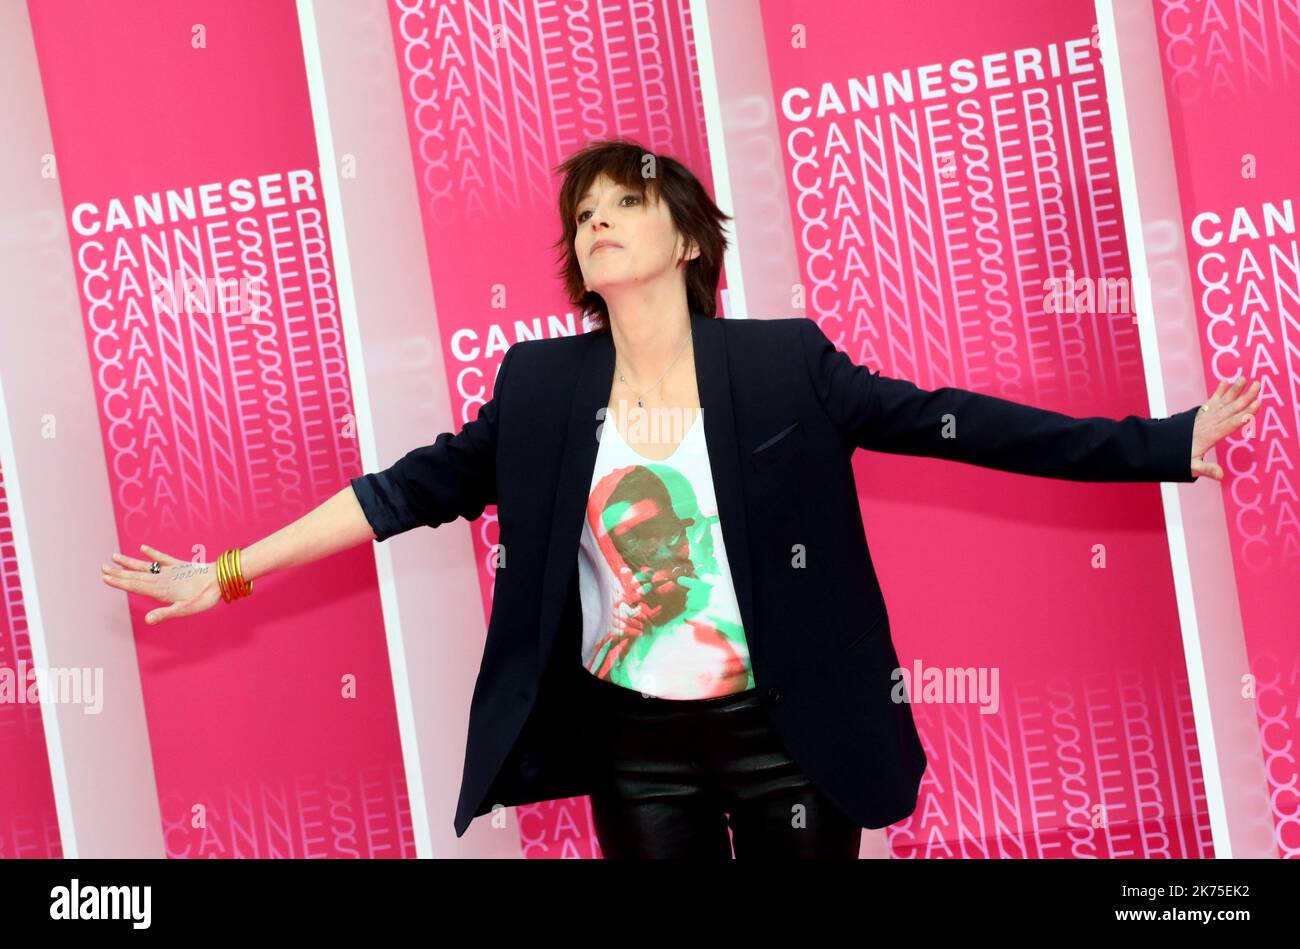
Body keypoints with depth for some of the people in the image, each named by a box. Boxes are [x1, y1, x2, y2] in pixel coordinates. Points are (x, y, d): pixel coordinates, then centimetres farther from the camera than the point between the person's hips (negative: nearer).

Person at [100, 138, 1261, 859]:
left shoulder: (785, 362, -7)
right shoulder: (539, 386, -2)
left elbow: (948, 420, -7)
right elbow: (415, 487, 2)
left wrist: (1162, 445, -9)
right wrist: (228, 572, 1)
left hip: (787, 735, -1)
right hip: (633, 747, 2)